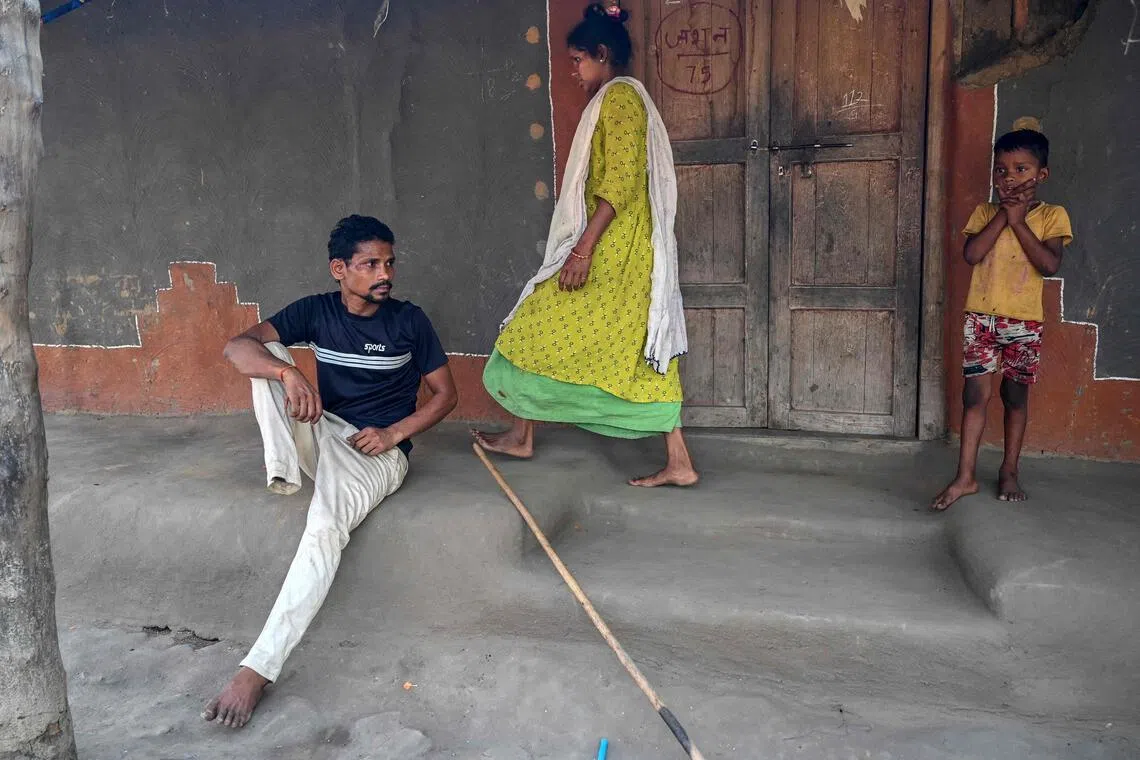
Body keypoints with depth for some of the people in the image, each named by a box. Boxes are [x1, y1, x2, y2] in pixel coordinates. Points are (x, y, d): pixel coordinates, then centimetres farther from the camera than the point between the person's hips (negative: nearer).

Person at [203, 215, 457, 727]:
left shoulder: (409, 321, -2)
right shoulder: (316, 311, 2)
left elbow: (445, 394, 2)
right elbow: (236, 348, -11)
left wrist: (393, 432, -13)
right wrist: (287, 372, -32)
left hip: (377, 450, -4)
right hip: (321, 433, 4)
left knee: (325, 526, -33)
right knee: (268, 355, -14)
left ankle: (258, 669, -33)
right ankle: (284, 471, -23)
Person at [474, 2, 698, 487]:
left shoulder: (619, 96, -9)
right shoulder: (620, 98, 21)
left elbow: (619, 183, -20)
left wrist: (582, 249, -22)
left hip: (608, 249, -10)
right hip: (624, 252, 10)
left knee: (541, 330, 3)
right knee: (640, 352, 6)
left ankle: (521, 436, 18)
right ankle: (678, 463, 6)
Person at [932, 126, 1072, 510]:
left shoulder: (1052, 215, 0)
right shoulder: (985, 212, 6)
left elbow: (1050, 264, -15)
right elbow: (971, 254, -11)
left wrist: (1019, 221, -14)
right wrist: (1003, 215, -11)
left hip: (1024, 321, -1)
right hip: (981, 317, 1)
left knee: (1016, 395, 9)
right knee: (975, 393, -3)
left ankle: (1009, 472, 22)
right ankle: (965, 476, 0)